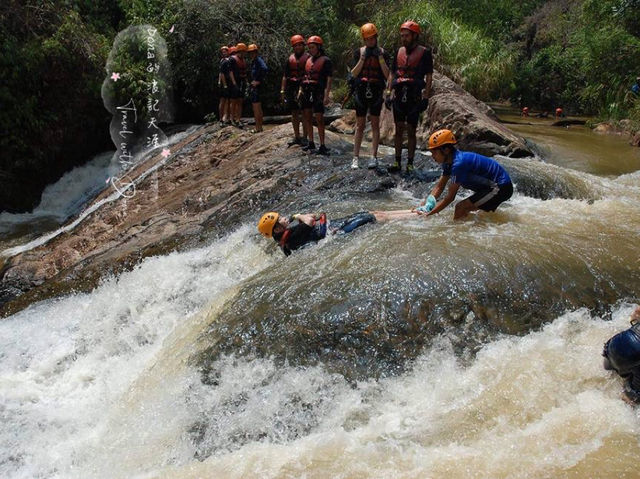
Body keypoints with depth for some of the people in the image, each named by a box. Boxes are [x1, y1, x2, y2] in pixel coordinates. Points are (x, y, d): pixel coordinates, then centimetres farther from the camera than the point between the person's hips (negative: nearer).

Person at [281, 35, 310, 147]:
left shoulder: (308, 58, 1)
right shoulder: (290, 59, 14)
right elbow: (285, 76, 16)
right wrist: (282, 90, 9)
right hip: (291, 88, 5)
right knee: (294, 113, 7)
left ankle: (304, 137, 2)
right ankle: (296, 137, 15)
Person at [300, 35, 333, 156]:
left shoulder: (325, 60, -3)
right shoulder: (308, 60, 16)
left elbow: (329, 79, -8)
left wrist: (326, 95, -16)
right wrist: (300, 90, 15)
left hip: (318, 93, -7)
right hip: (306, 92, 7)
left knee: (319, 119, -7)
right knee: (307, 118, 9)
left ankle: (322, 146, -3)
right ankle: (311, 143, 18)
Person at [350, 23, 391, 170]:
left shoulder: (382, 52, 3)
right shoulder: (359, 52, 5)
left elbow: (387, 75, -4)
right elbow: (353, 74, -1)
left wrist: (380, 58, -13)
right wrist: (362, 58, -11)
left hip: (376, 91, -1)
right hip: (361, 90, 1)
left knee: (375, 124, 2)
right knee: (360, 125, 4)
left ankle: (374, 157, 4)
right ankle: (356, 157, 7)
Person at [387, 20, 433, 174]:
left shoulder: (424, 52, -1)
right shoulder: (399, 51, 13)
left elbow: (429, 76, -3)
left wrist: (426, 97, -10)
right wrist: (389, 93, 10)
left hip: (414, 97, -4)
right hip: (399, 96, 4)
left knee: (411, 131, 0)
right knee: (399, 129, 5)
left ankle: (410, 163, 7)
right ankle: (397, 162, 11)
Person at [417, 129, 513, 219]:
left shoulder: (458, 163, -27)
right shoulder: (449, 161, 2)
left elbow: (450, 198, -24)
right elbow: (439, 187, 7)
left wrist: (428, 214, -21)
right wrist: (425, 204, -5)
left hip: (501, 188, -10)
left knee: (461, 207, -18)